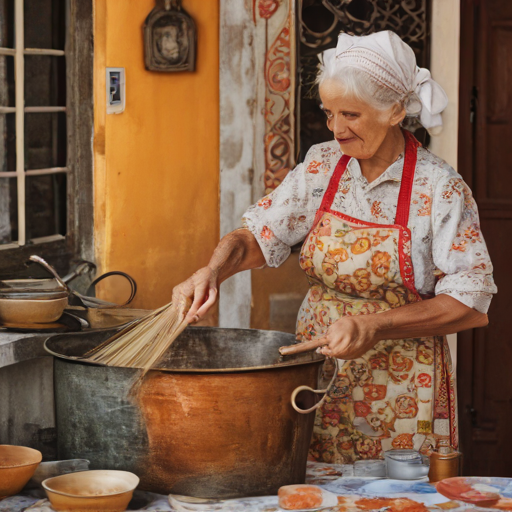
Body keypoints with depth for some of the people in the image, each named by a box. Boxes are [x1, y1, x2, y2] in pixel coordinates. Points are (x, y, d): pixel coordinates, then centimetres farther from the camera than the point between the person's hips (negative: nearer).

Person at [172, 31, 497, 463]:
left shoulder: (440, 188, -11)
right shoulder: (321, 166, 2)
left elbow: (472, 305, -13)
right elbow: (256, 237, 5)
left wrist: (374, 326, -21)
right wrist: (214, 270, -17)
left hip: (400, 394, -3)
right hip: (317, 376, 4)